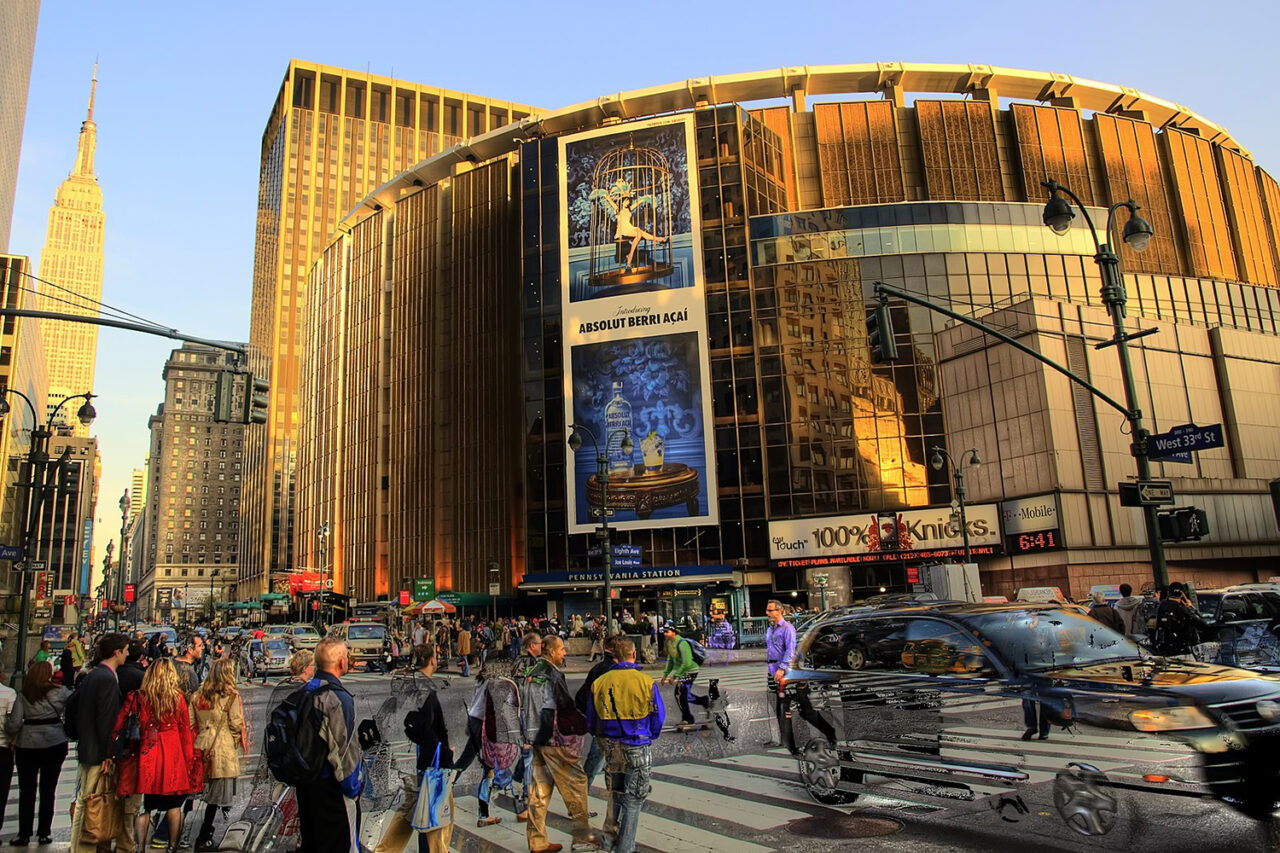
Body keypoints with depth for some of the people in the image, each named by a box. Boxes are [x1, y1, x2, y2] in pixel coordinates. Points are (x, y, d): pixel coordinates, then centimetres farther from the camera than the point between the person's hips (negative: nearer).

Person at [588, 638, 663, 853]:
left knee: (615, 792, 24)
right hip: (638, 748, -4)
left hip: (611, 746, 4)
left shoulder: (600, 682, -4)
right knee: (634, 798, 9)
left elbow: (591, 719, 5)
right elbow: (658, 716, -5)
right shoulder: (645, 682, -13)